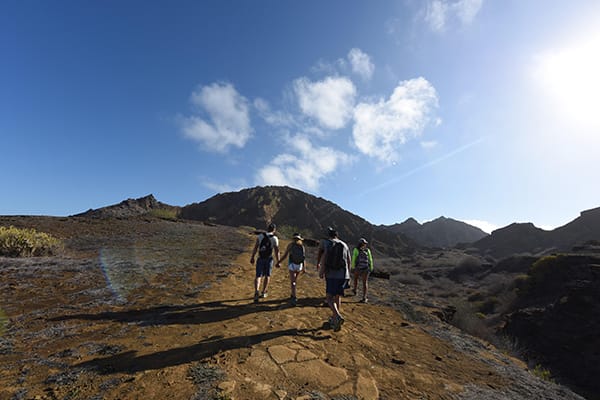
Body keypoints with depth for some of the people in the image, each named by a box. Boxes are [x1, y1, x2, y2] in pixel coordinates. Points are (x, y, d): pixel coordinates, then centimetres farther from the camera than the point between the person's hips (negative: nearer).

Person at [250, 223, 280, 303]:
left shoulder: (260, 236, -5)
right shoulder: (275, 239, -9)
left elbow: (255, 247, -6)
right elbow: (277, 251, -8)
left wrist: (252, 257, 4)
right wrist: (278, 262, 2)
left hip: (260, 259, 1)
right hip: (269, 259, 0)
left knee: (258, 276, 5)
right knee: (267, 276, 17)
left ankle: (256, 292, -16)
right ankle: (263, 292, 26)